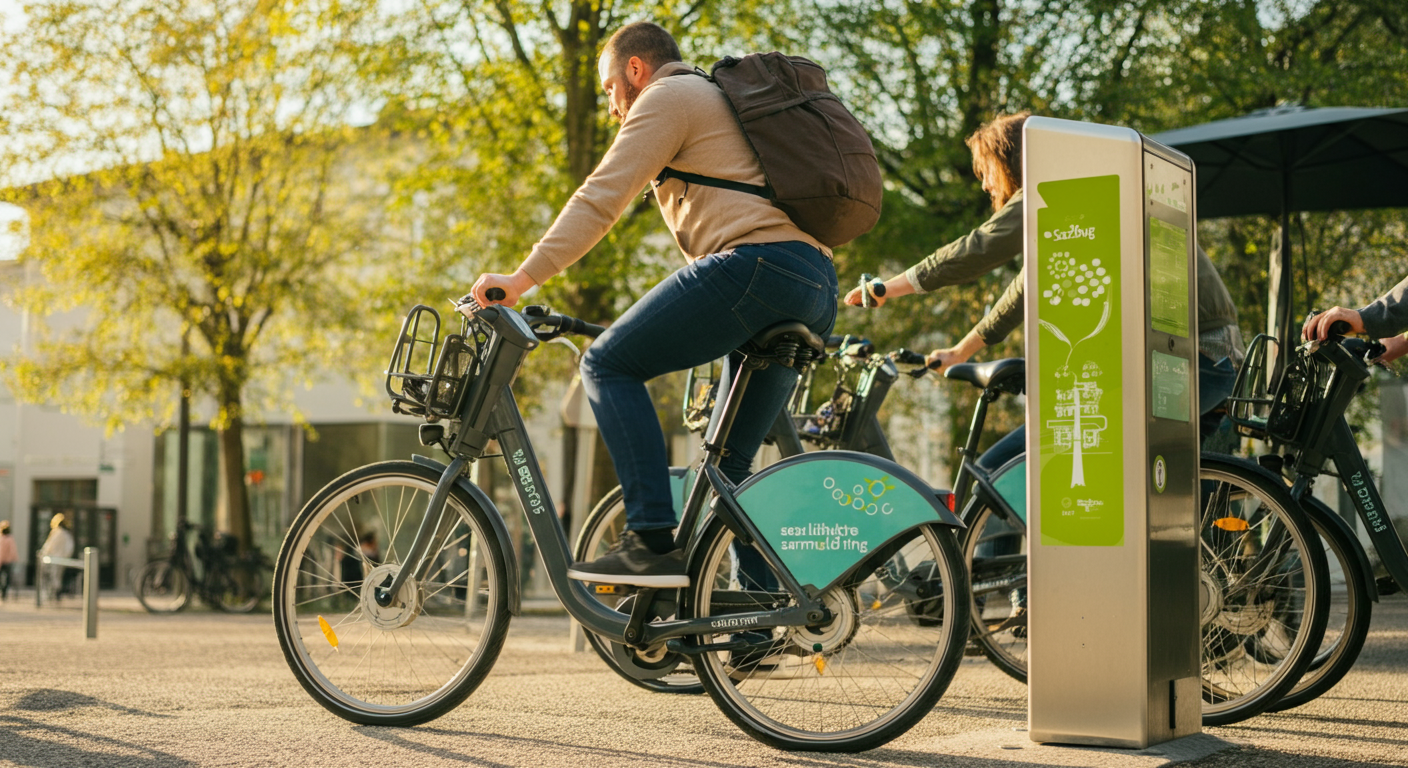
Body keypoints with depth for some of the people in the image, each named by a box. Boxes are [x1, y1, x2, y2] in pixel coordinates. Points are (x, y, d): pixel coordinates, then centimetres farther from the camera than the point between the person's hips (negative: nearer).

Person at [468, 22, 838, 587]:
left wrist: (523, 278, -9)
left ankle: (654, 542, -15)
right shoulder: (720, 104, 36)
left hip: (756, 264, -9)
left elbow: (601, 198, -6)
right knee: (731, 463, 16)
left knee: (609, 364, -5)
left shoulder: (668, 96, 6)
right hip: (819, 293, 9)